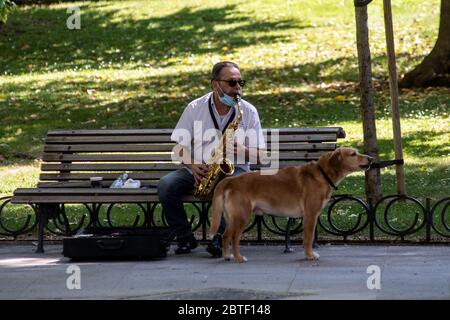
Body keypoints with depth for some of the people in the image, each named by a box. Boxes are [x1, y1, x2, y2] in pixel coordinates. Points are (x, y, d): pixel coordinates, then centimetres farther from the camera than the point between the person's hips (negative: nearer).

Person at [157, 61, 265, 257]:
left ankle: (220, 239, -35)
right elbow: (180, 146, 4)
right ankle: (185, 239, -15)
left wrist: (242, 151, -19)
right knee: (166, 185, -26)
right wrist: (192, 165, -15)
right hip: (198, 170, 1)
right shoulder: (195, 108, 4)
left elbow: (258, 153, 4)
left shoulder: (249, 112, 3)